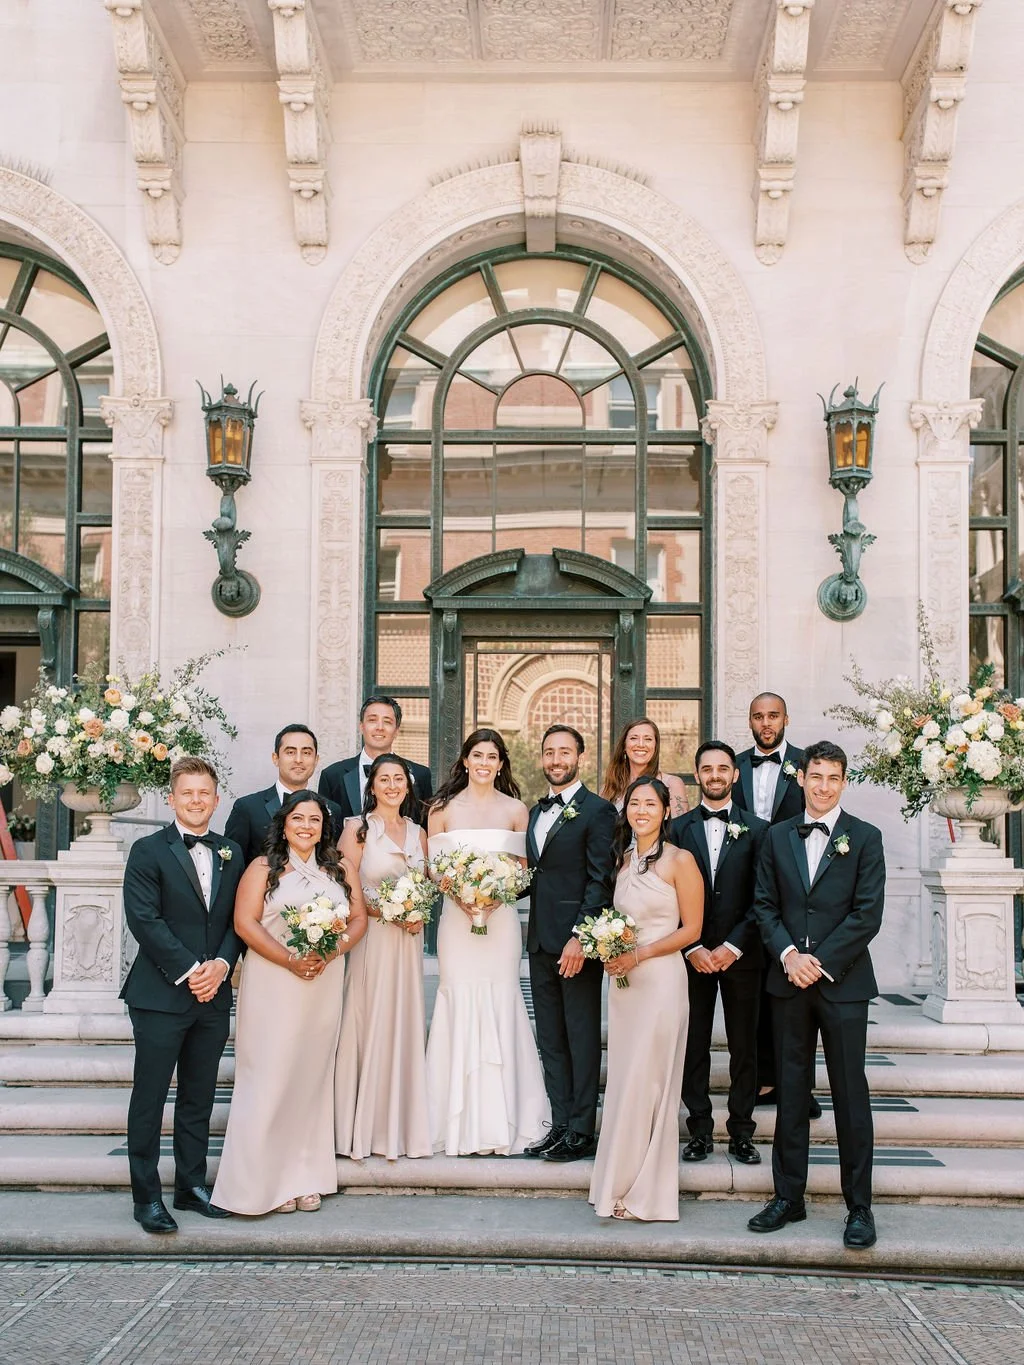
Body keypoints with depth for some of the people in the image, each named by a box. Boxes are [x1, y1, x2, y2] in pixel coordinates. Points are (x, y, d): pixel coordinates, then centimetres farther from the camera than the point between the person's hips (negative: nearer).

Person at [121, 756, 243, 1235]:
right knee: (149, 1097, 2)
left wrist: (221, 964, -8)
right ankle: (147, 1196, 11)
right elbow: (144, 919, -12)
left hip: (214, 994, 5)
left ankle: (192, 1184, 24)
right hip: (161, 995, -4)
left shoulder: (231, 853, 11)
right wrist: (188, 971, -16)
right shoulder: (148, 851, -4)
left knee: (199, 1096, 13)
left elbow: (237, 919, 9)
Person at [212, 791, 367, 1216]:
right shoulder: (263, 868, 0)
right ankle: (265, 1179, 7)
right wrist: (290, 961, -18)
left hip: (323, 987, 4)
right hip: (273, 987, -4)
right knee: (269, 1079, -2)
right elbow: (245, 922, -9)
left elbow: (359, 919, 6)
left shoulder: (340, 872, 12)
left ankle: (305, 1176, 18)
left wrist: (330, 954, -13)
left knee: (312, 1077, 9)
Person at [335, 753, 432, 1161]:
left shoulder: (418, 833, 13)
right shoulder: (357, 829, -1)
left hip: (408, 941, 4)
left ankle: (403, 1125, 16)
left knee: (405, 1025, 6)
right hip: (370, 939, -4)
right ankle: (367, 1127, 7)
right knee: (371, 1024, -3)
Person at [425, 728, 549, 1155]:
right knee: (459, 1009, -2)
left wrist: (497, 896, -10)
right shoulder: (443, 809, 6)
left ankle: (502, 1124, 6)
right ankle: (460, 1125, 6)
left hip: (501, 918, 0)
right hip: (456, 917, 0)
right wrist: (460, 898, -13)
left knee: (501, 1008, -2)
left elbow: (523, 867, 7)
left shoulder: (516, 810, 7)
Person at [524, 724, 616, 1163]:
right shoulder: (536, 812, 17)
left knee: (582, 1037, 1)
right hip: (541, 940, 8)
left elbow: (600, 880, -13)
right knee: (550, 1039, 12)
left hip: (577, 941, -7)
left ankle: (581, 1131, 8)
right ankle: (559, 1123, 20)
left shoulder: (597, 810, -7)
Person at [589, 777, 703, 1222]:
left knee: (647, 1082, -3)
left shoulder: (680, 860, -8)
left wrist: (639, 955, -15)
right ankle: (622, 1183, 19)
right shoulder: (623, 858, 11)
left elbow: (691, 929, -8)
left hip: (661, 979, -6)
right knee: (622, 1081, 9)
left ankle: (646, 1191, 10)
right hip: (623, 980, 6)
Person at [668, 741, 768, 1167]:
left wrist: (732, 947, -11)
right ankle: (700, 1129, 14)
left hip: (740, 955, 0)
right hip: (692, 953, 1)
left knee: (744, 1047, 6)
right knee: (694, 1046, 4)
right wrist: (693, 948, -9)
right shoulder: (678, 829, 5)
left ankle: (741, 1132, 16)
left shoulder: (756, 830, 3)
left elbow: (761, 899, -2)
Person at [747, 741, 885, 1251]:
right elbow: (764, 904, 7)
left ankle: (859, 1206, 11)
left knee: (850, 1094, 1)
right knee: (790, 1091, 9)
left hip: (842, 981, -3)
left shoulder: (864, 838, 0)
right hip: (788, 981, 3)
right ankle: (788, 1196, 18)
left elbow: (867, 913, -7)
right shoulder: (777, 837, 9)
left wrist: (819, 961, -12)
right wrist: (788, 954, -9)